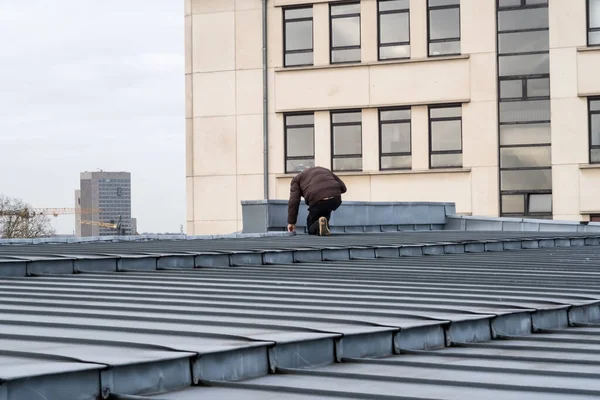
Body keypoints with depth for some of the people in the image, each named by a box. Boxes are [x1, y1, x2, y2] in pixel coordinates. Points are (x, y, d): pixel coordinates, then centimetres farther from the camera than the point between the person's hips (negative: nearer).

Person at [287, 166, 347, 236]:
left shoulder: (296, 179, 24)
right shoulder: (325, 170, 37)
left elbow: (293, 201, 8)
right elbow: (343, 187, 28)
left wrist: (291, 222, 10)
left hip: (317, 201, -4)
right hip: (336, 199, 4)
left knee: (311, 228, 18)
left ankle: (318, 225, -15)